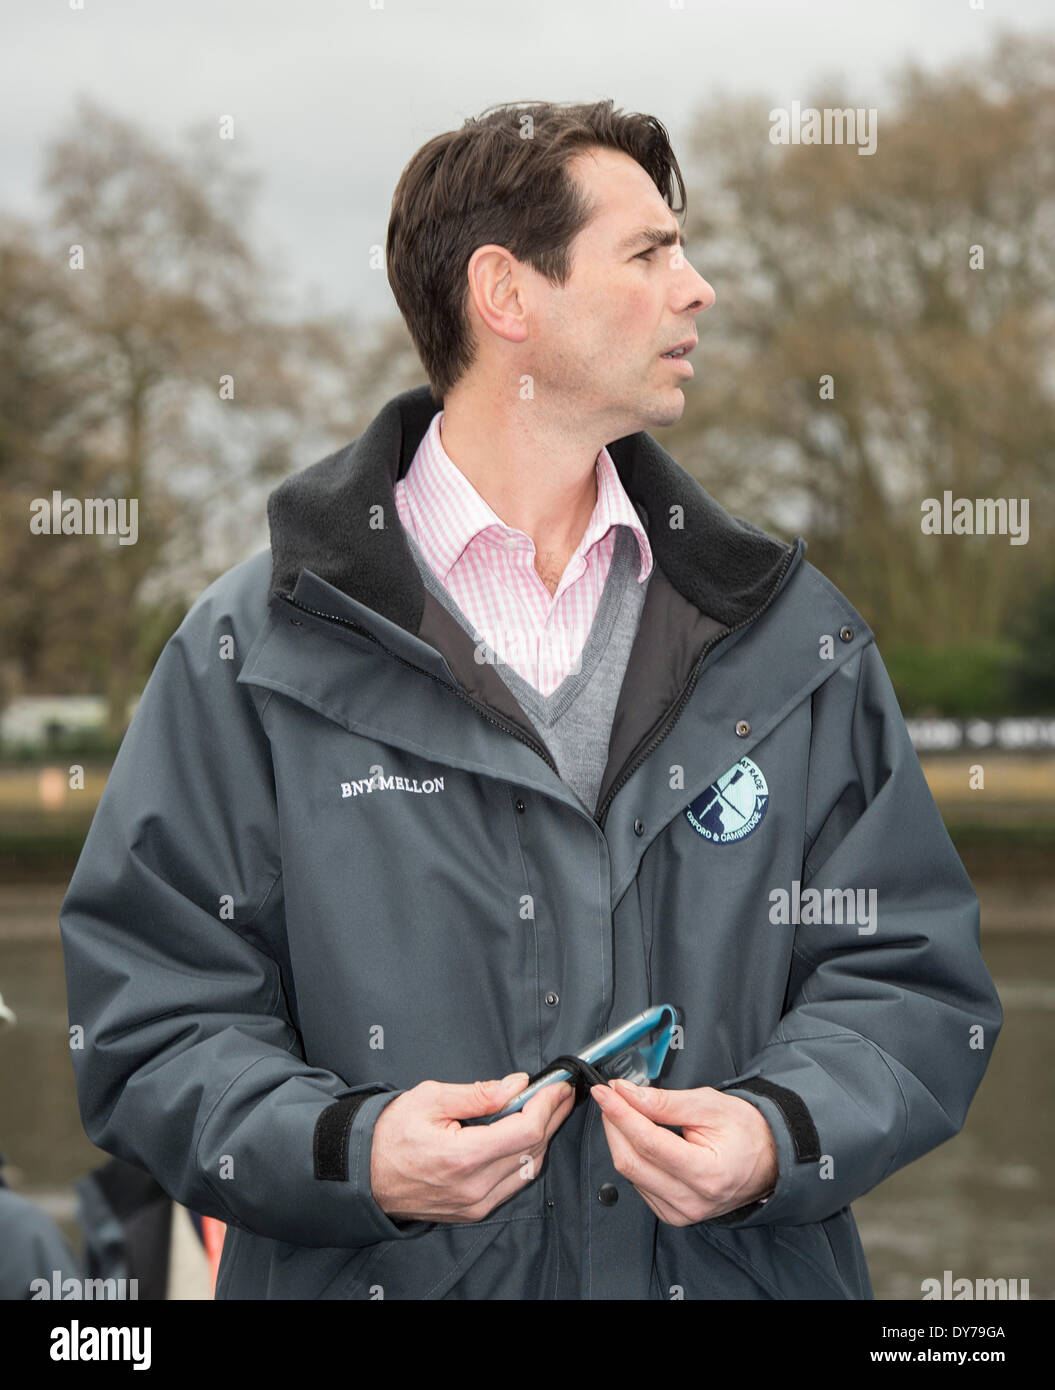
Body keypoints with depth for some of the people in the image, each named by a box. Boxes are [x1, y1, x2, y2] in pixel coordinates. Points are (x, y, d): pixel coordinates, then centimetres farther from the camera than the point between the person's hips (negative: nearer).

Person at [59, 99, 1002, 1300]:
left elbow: (909, 971, 4)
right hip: (377, 1272, -2)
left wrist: (778, 1135, -15)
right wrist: (348, 1152, -22)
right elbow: (153, 1012, -5)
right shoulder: (253, 656, -2)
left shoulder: (796, 639, 6)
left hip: (740, 1269, 2)